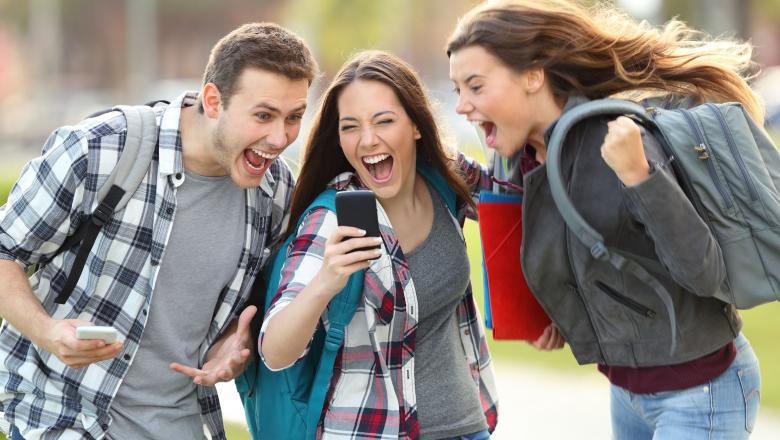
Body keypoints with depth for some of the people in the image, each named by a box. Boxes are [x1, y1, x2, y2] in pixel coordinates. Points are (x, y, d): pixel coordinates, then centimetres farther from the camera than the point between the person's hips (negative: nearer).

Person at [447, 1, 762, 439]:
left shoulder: (617, 140, -24)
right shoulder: (526, 158, -1)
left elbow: (704, 275, -28)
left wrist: (637, 174, -37)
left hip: (700, 391, -8)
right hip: (627, 387, 8)